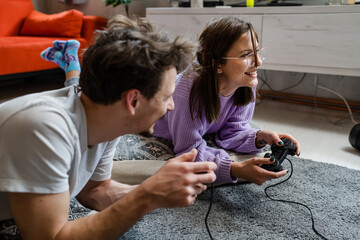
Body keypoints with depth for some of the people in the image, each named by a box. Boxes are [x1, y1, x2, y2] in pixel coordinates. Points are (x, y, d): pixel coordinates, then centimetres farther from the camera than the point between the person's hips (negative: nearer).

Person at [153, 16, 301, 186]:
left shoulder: (246, 85, -21)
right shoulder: (187, 91, -40)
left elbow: (231, 132, -12)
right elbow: (189, 151, -34)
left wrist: (260, 137, -32)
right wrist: (236, 170, -45)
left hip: (205, 137, 5)